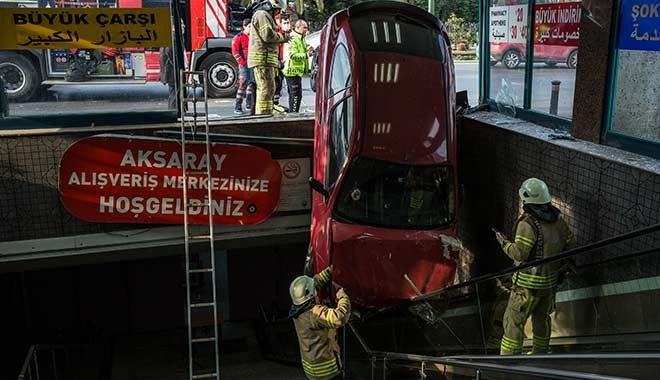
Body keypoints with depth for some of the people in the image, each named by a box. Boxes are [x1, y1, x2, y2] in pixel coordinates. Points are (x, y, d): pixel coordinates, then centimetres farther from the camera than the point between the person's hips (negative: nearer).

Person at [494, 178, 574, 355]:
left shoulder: (528, 224, -23)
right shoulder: (557, 219, 2)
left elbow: (519, 253, -23)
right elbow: (569, 242, 13)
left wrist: (504, 243, -7)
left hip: (529, 282, -8)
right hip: (550, 280, 8)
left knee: (514, 320, 0)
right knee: (542, 317, 23)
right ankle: (540, 354, 37)